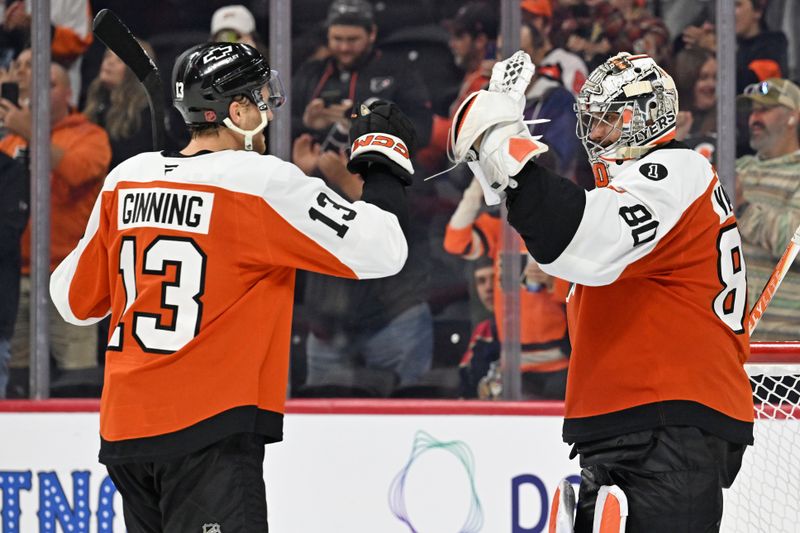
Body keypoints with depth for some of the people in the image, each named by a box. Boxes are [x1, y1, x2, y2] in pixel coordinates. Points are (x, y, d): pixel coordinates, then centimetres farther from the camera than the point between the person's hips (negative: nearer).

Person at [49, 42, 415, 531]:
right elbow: (381, 250, -10)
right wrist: (384, 156, 5)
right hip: (208, 434, -7)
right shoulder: (265, 182, -10)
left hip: (124, 428, 7)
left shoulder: (125, 179, 7)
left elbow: (74, 300, 16)